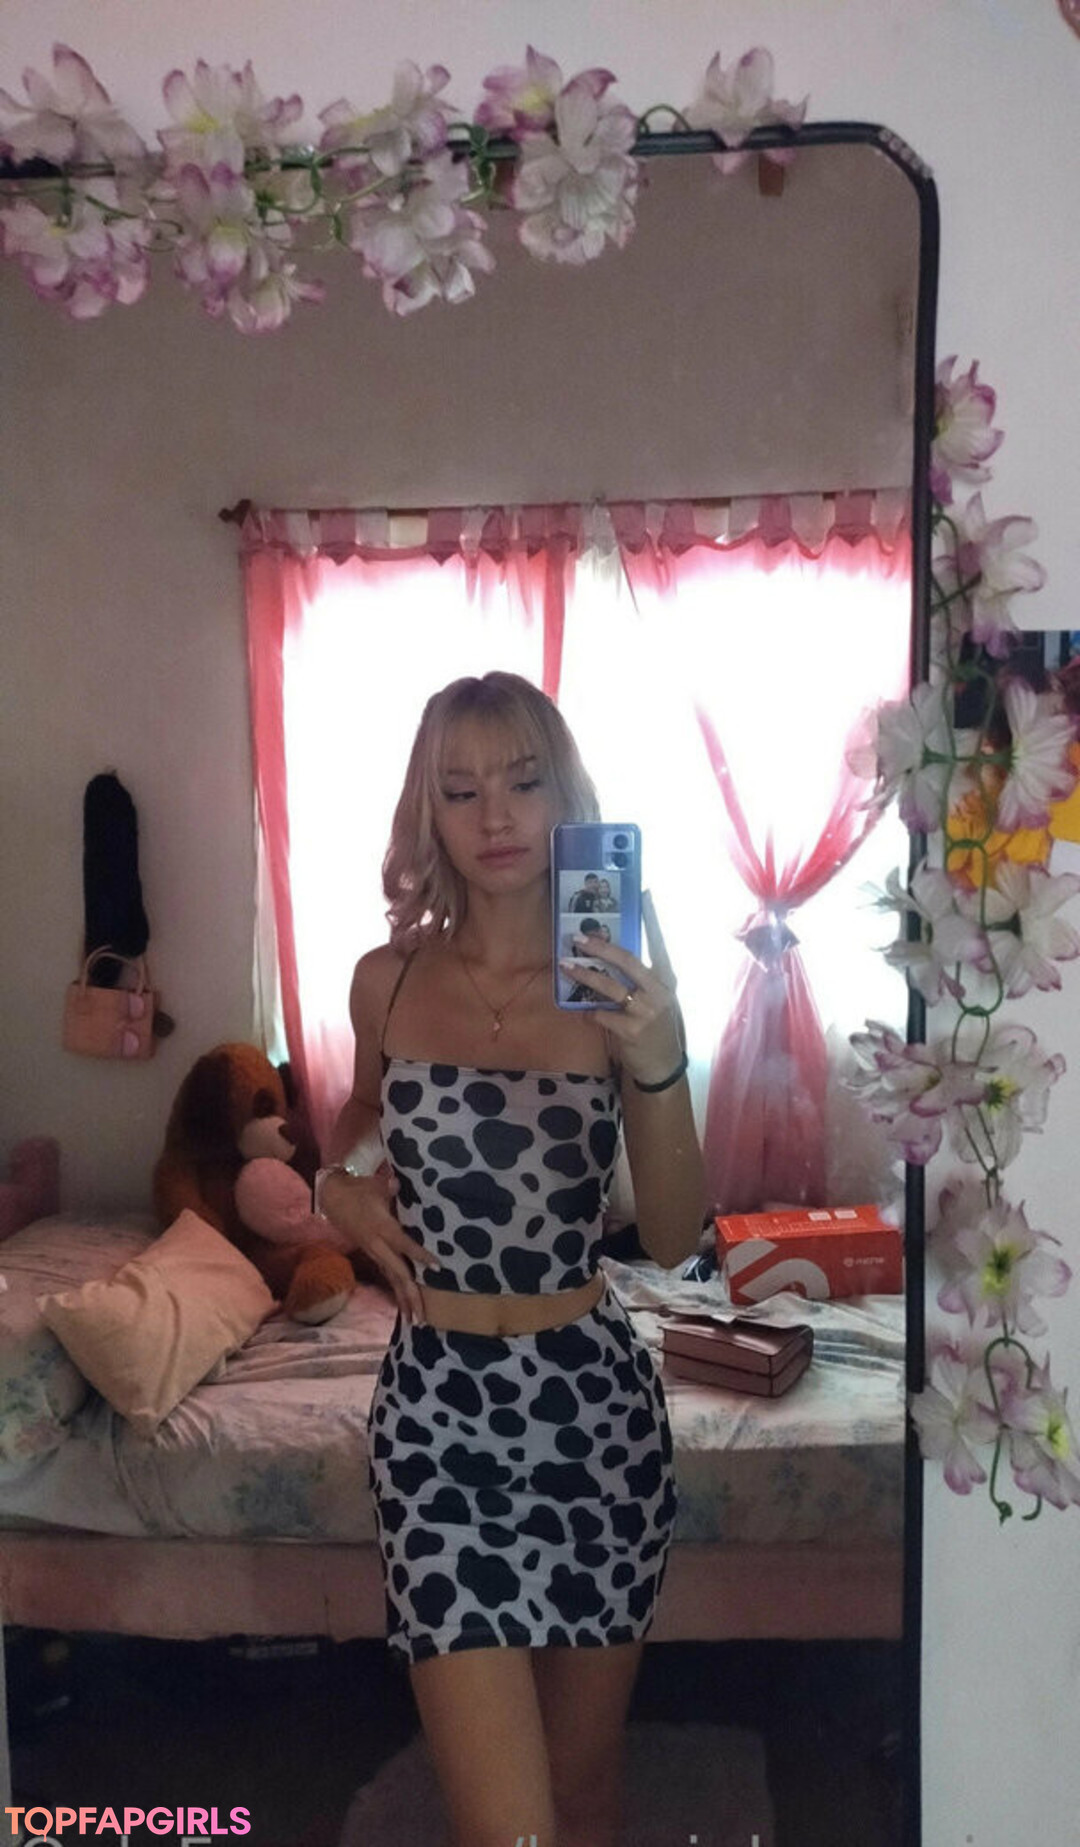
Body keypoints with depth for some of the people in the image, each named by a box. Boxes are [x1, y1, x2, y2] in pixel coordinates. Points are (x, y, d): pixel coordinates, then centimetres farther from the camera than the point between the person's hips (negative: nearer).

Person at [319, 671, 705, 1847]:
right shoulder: (388, 981, 0)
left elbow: (674, 1239, -11)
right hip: (436, 1402, 0)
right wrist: (336, 1183, 1)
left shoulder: (618, 990, -5)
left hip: (594, 1397, 0)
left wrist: (659, 1066, -26)